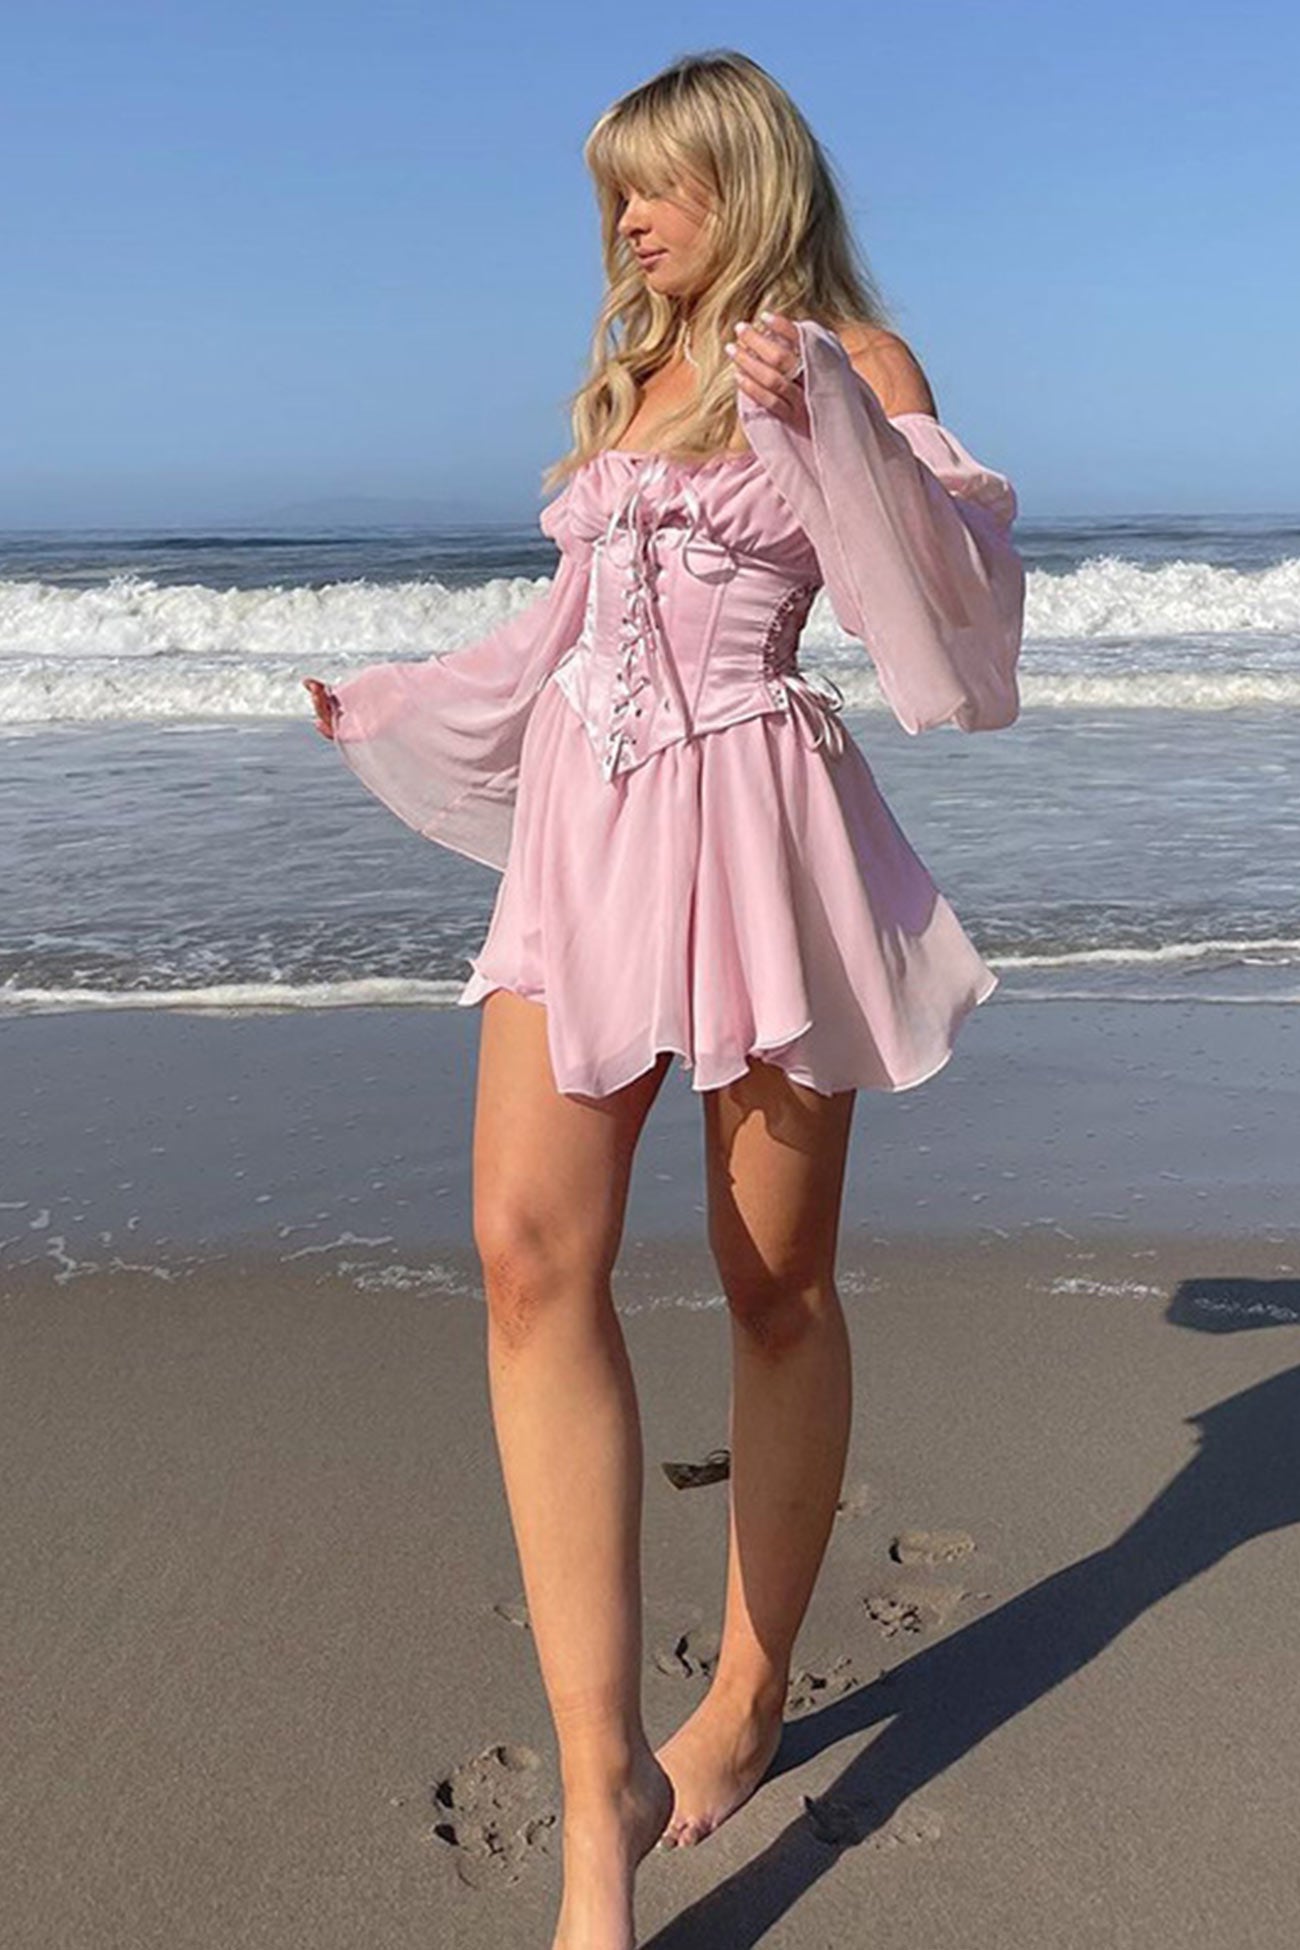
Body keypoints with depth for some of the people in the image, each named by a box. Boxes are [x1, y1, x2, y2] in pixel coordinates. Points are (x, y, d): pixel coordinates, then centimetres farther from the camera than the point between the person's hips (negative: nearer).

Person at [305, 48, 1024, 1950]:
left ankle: (751, 1692, 23)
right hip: (588, 828, 6)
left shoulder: (848, 356, 5)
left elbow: (954, 595, -7)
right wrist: (396, 704, 37)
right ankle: (602, 1793, -11)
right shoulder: (631, 371, 23)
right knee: (531, 1245, -14)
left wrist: (824, 420, -21)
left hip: (756, 821, -5)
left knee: (777, 1282, 2)